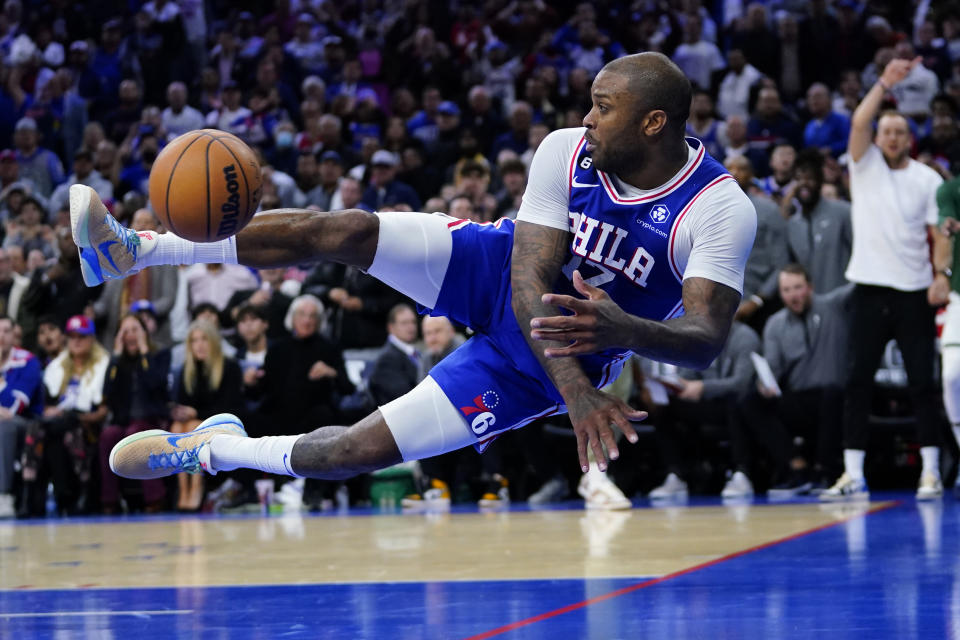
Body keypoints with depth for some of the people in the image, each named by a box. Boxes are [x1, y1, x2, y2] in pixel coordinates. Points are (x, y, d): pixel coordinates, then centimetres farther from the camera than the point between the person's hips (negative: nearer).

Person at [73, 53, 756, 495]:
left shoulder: (722, 210, -27)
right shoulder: (568, 151, -18)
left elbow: (707, 338, -37)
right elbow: (530, 276, -23)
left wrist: (628, 331, -59)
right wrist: (573, 386, -40)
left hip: (538, 363, -3)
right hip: (498, 271, 3)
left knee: (356, 450, -12)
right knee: (342, 231, -21)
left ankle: (216, 448, 16)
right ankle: (136, 251, -14)